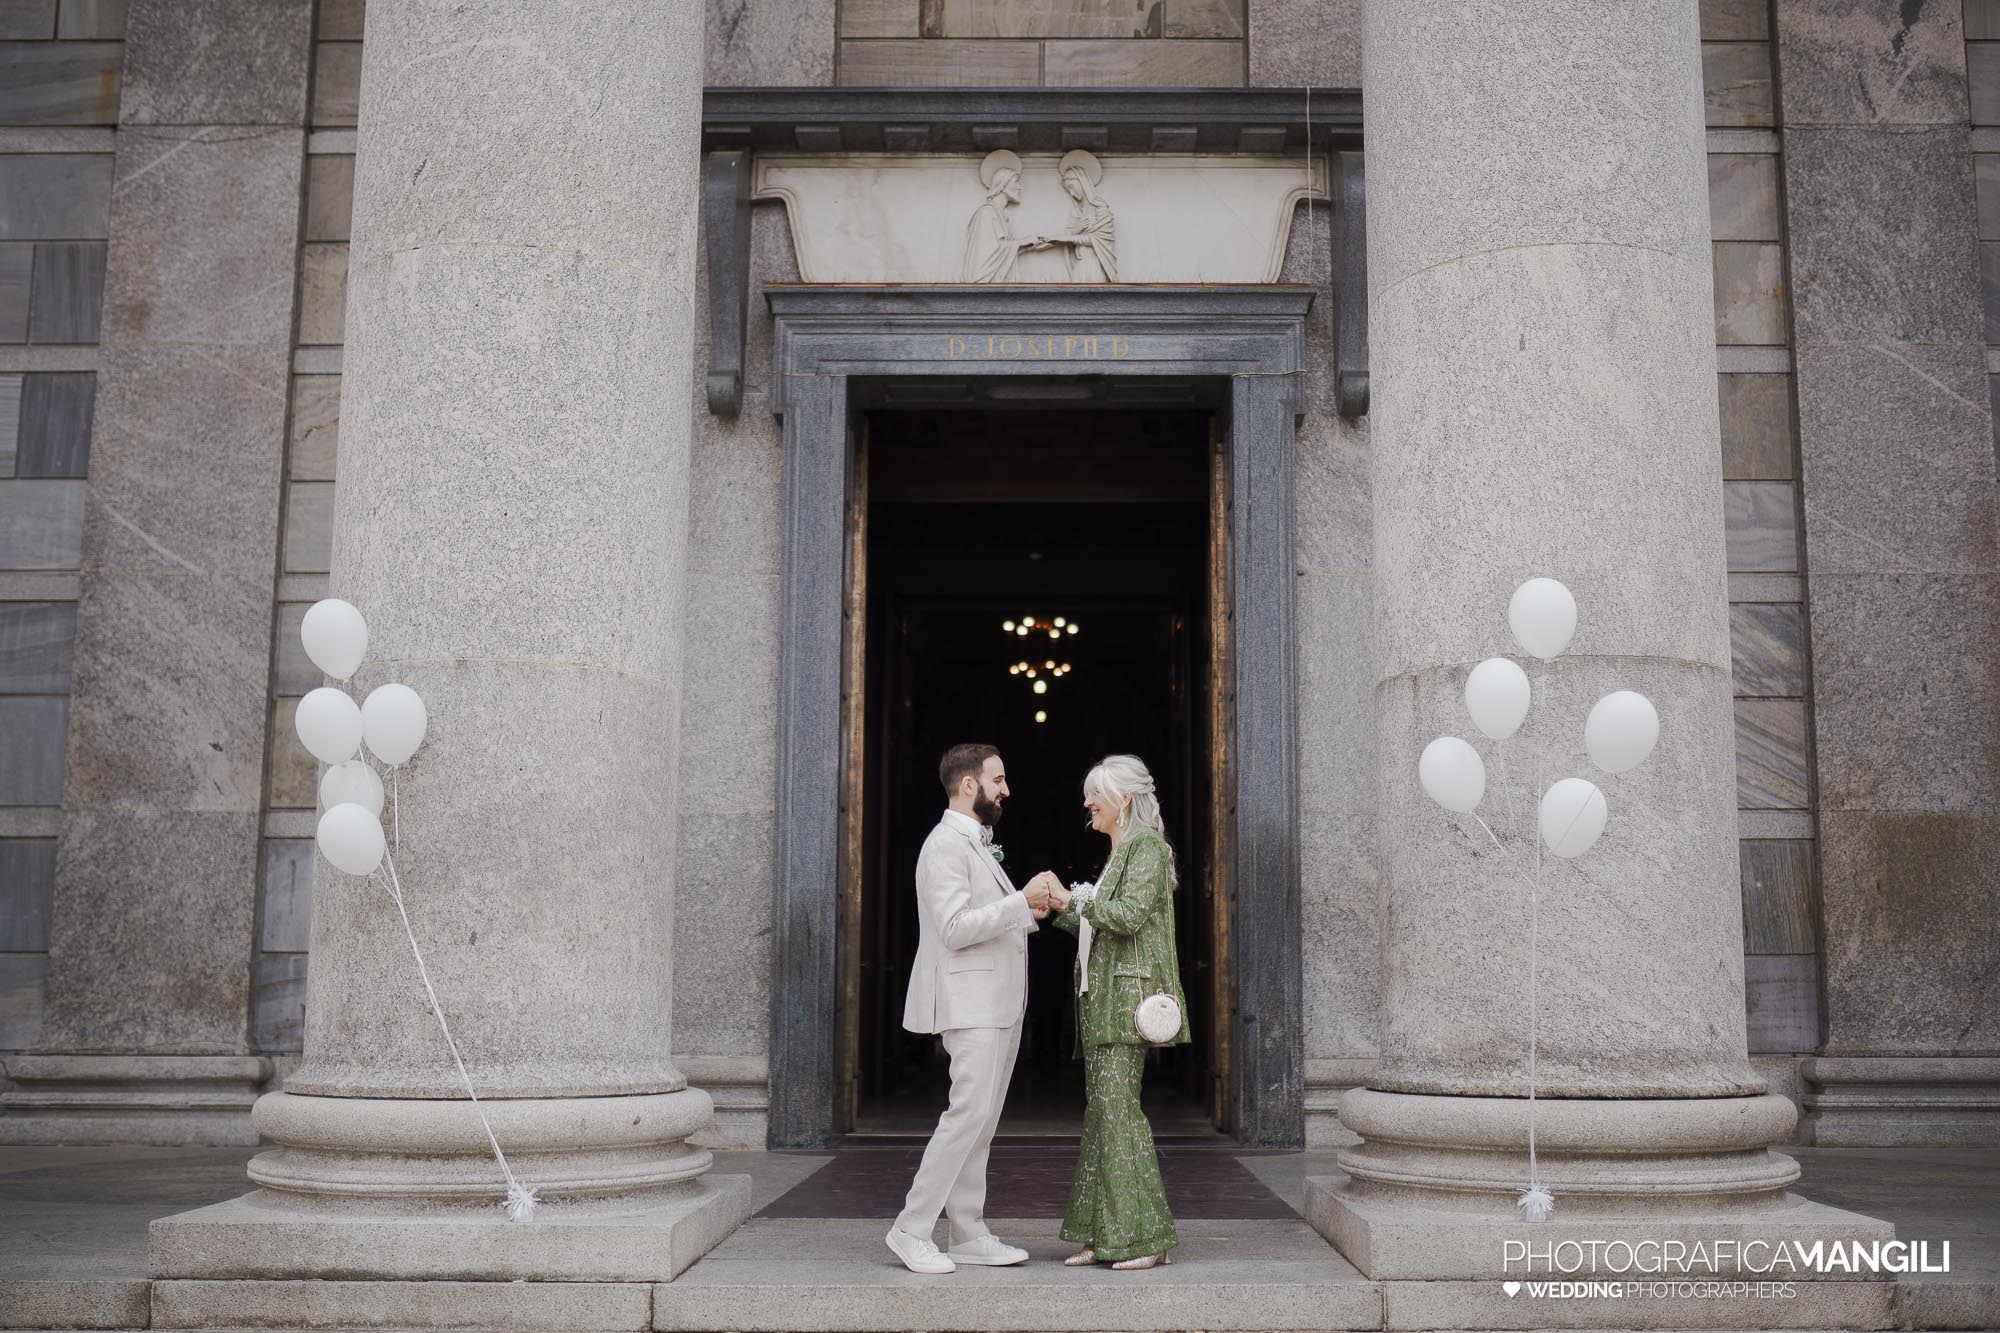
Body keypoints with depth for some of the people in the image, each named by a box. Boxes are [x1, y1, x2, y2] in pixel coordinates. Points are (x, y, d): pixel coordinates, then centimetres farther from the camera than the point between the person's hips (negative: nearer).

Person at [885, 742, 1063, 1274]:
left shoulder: (977, 843, 20)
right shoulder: (946, 845, -12)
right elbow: (955, 928, -21)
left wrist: (1031, 912, 10)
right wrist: (1022, 902, -20)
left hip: (1000, 1004, 10)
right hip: (971, 1004, -10)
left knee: (979, 1120, 9)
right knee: (971, 1114, -13)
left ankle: (968, 1234, 12)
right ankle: (912, 1229, -7)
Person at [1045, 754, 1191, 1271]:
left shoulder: (1147, 846, -7)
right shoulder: (1120, 851, 21)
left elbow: (1131, 915, -19)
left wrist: (1074, 899, -11)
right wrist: (1063, 911, 15)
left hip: (1127, 993, -9)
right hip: (1102, 996, 9)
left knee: (1118, 1108, -11)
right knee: (1101, 1110, 7)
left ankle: (1148, 1236, -6)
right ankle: (1106, 1234, 9)